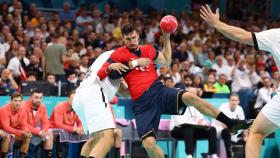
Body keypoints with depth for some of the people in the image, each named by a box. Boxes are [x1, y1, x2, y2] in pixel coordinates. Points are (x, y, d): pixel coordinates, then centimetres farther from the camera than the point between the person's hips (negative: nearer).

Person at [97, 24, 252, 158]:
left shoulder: (148, 49, 14)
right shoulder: (120, 54, -2)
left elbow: (166, 61, 27)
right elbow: (101, 74, -12)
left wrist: (166, 38, 17)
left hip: (159, 91, 3)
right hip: (142, 103, -3)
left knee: (190, 97, -24)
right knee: (148, 143, -18)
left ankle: (231, 124, -20)